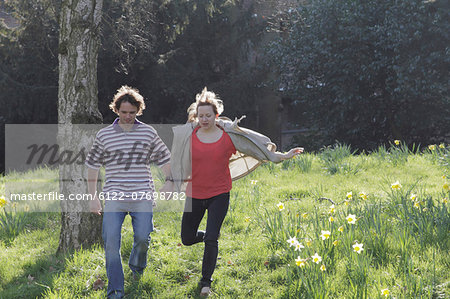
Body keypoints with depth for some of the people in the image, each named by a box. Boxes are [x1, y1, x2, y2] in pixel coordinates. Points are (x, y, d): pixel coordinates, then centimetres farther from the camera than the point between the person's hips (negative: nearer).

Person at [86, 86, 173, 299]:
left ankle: (137, 265, 29)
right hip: (114, 196, 0)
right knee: (111, 242, -9)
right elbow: (92, 164, 12)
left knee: (142, 237, -7)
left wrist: (169, 182, 3)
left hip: (142, 196, 0)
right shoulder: (104, 135, 5)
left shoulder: (148, 133, 6)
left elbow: (164, 159, 15)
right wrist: (93, 197, 9)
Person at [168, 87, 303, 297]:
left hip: (219, 195, -2)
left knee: (211, 239, -9)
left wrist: (283, 156, 4)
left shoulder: (229, 136, -4)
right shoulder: (187, 136, -3)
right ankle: (211, 234, 43)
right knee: (187, 239, 7)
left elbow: (256, 148, 4)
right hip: (195, 195, 2)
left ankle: (206, 282, 9)